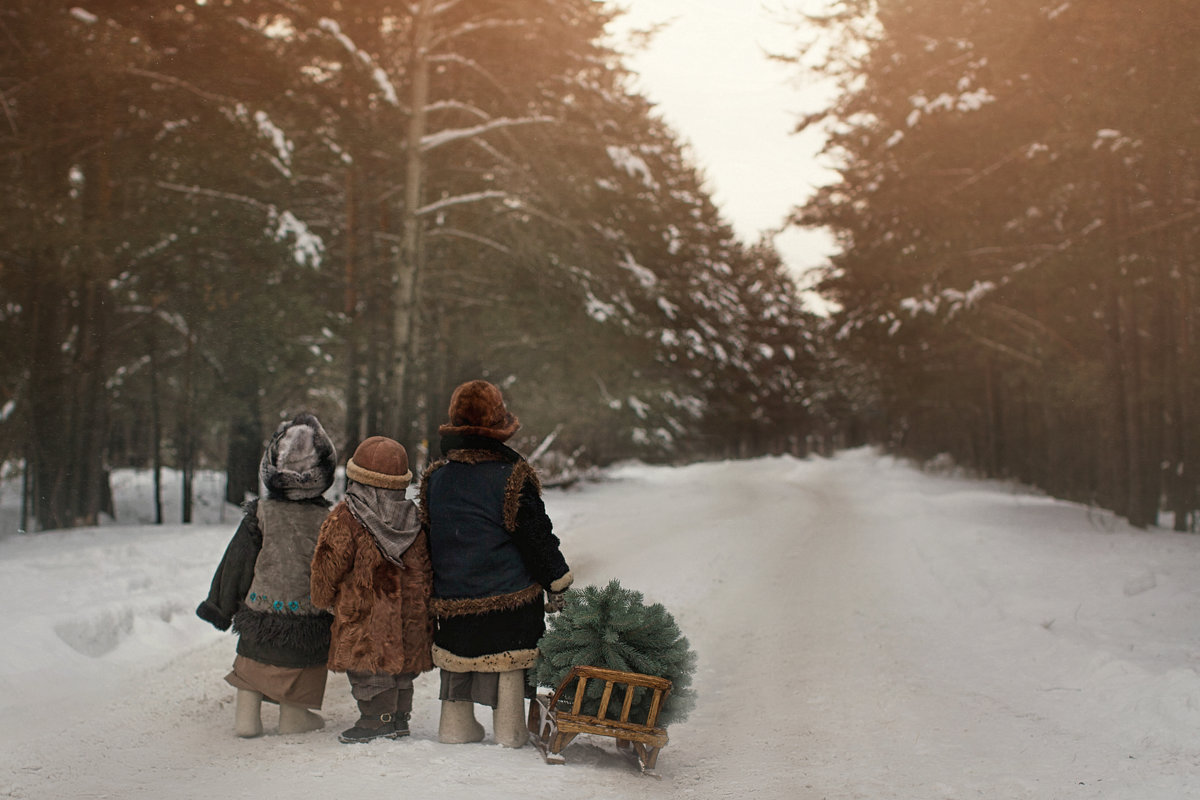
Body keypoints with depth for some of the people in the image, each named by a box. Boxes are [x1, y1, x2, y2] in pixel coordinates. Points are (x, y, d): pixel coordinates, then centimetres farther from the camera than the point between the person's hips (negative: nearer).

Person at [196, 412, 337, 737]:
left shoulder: (260, 513, -11)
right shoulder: (327, 520, -13)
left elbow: (237, 561, -3)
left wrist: (222, 606, 9)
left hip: (261, 609, 1)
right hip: (310, 614, -1)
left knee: (252, 659, 19)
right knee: (301, 662, 16)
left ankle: (247, 716, 24)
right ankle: (294, 716, 24)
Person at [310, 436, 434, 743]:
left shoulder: (345, 518, -12)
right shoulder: (414, 517, 3)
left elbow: (329, 565, -7)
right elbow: (426, 567, 8)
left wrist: (323, 599, 10)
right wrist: (422, 602, 19)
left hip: (364, 615, -5)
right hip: (410, 614, 6)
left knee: (368, 667, 2)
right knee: (401, 664, 15)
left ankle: (377, 719, 2)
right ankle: (399, 716, 22)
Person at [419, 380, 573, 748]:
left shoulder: (435, 478, 2)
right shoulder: (513, 476, -13)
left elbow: (426, 534, 10)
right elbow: (536, 535, -9)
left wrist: (433, 586, 22)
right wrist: (557, 583, 2)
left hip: (451, 594, 4)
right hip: (509, 593, -4)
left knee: (457, 659, 17)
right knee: (509, 661, 7)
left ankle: (456, 725, 24)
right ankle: (509, 731, 12)